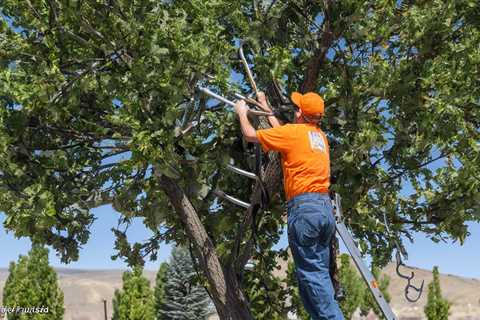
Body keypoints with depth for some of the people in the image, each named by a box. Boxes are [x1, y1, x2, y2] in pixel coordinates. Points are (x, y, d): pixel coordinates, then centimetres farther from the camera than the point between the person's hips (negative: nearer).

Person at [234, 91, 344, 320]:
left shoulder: (294, 131, -1)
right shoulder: (320, 136, 20)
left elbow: (250, 135, 8)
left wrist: (242, 112, 27)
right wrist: (265, 107, 45)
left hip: (303, 206, -8)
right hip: (325, 206, 8)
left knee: (311, 274, -7)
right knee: (320, 272, 9)